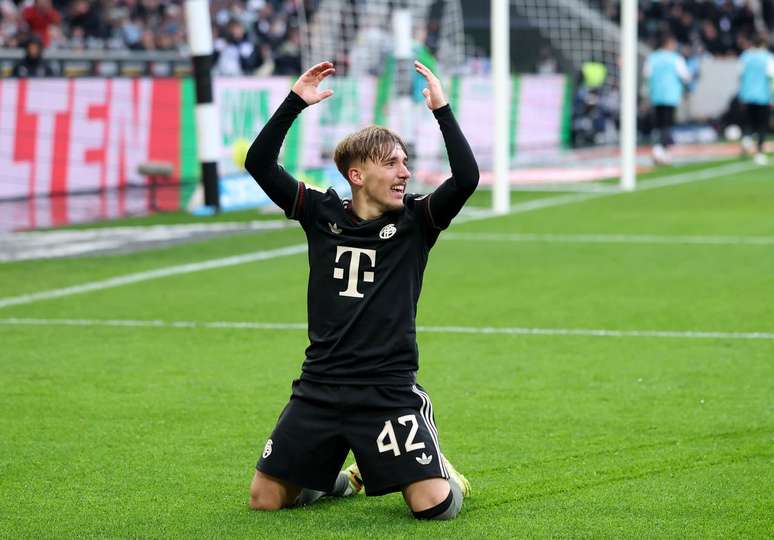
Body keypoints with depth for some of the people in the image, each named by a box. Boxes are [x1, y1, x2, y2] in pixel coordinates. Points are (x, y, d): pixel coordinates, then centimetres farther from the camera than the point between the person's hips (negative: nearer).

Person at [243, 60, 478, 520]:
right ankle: (342, 478, 34)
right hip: (320, 389, 2)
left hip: (389, 390, -2)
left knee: (437, 506, -15)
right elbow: (259, 163, 0)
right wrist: (294, 103, -8)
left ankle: (436, 464, 22)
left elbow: (467, 178, -16)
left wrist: (442, 109, -16)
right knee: (265, 499, 4)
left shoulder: (415, 221, 0)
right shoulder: (322, 214, 5)